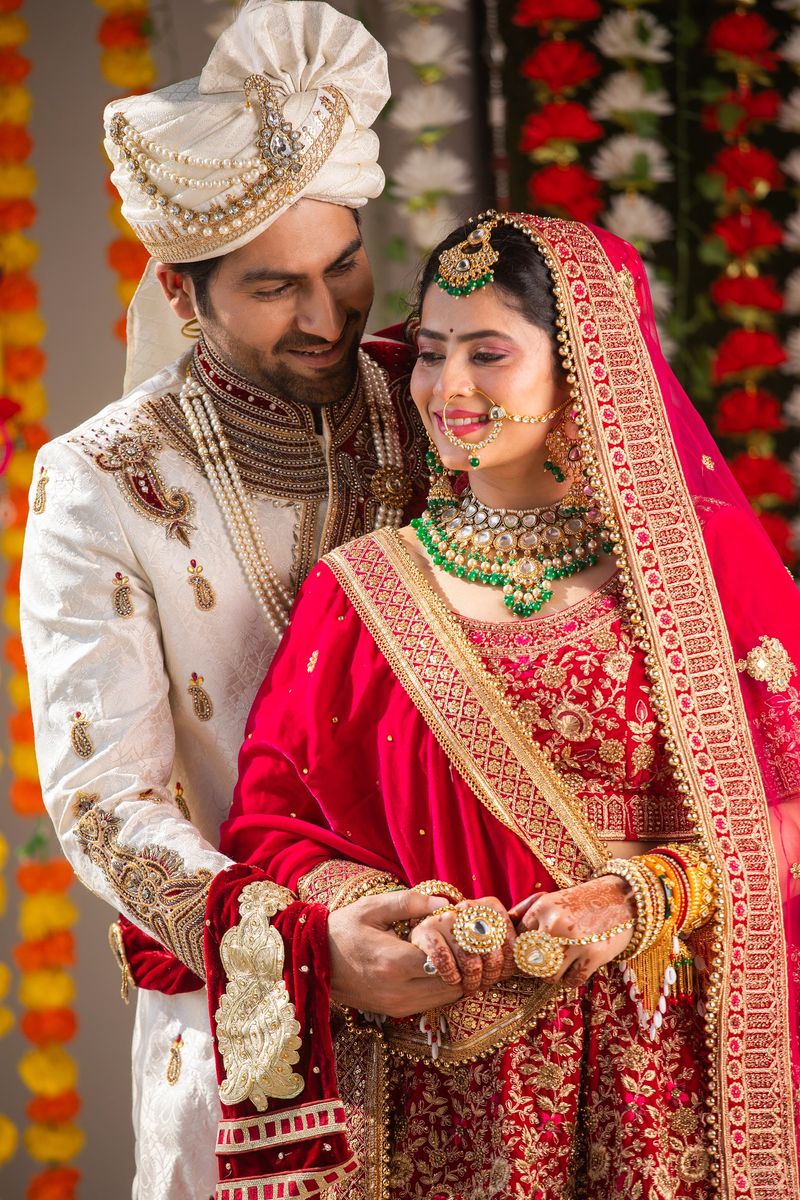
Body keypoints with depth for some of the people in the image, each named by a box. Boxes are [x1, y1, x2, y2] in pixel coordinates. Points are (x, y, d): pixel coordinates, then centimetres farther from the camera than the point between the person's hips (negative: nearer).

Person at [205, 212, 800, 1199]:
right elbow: (269, 815, 2)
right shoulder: (364, 591, 4)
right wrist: (333, 936, -18)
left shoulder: (708, 562, 0)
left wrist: (644, 903, -16)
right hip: (449, 1080, 1)